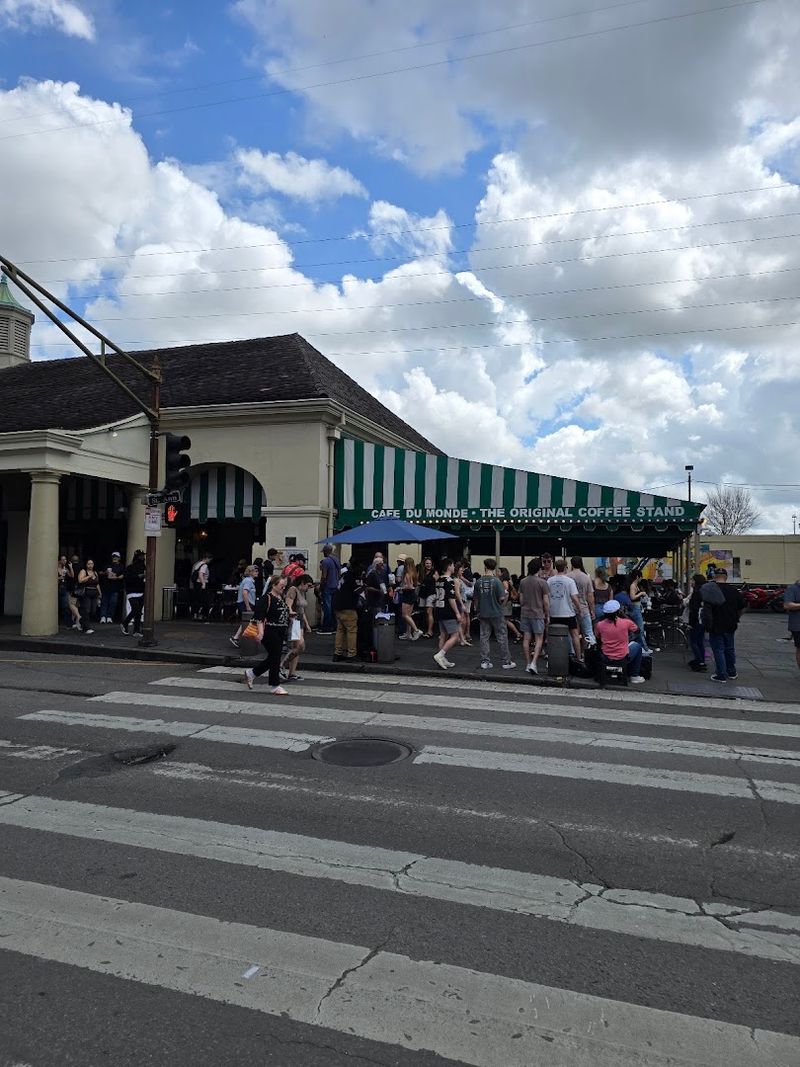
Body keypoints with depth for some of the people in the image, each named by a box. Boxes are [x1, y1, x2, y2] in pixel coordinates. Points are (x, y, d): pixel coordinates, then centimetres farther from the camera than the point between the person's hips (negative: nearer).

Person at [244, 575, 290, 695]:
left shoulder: (281, 598, 13)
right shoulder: (267, 598, -13)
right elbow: (259, 617, -18)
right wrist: (261, 632, -25)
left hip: (280, 633, 9)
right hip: (270, 632, -9)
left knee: (272, 658, 13)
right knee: (275, 658, -3)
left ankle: (251, 673, 30)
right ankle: (275, 686, 8)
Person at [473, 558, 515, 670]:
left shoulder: (478, 581, -2)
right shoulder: (496, 581, -13)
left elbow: (475, 598, 5)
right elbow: (502, 598, -15)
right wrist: (505, 592, 7)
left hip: (483, 613, 3)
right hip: (496, 613, -3)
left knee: (484, 637, 9)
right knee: (502, 637, 6)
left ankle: (484, 661, 10)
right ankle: (506, 662, 11)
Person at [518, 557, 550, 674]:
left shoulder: (523, 582, 4)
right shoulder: (542, 582, -10)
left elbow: (521, 599, 10)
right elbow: (546, 601, -7)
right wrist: (547, 616, 3)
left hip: (525, 614, 4)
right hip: (538, 614, -4)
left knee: (526, 639, 8)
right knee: (539, 639, 2)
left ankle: (528, 664, 13)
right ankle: (533, 663, -11)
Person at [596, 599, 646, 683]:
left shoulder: (600, 625, -9)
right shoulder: (626, 622, -15)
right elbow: (637, 629, 8)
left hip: (606, 659, 2)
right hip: (623, 659, -2)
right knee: (637, 646, 25)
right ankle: (634, 676, 29)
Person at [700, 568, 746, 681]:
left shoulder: (710, 589, -12)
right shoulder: (733, 590, -2)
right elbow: (742, 607, 6)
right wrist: (736, 619, 21)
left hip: (715, 626, -4)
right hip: (730, 626, 4)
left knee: (718, 650, 2)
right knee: (730, 649, 18)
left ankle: (721, 675, 4)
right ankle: (731, 672, 29)